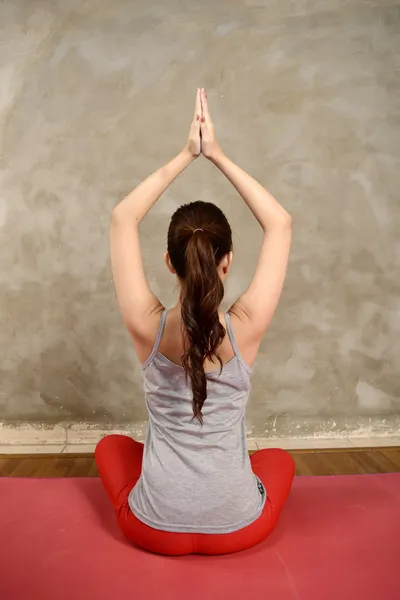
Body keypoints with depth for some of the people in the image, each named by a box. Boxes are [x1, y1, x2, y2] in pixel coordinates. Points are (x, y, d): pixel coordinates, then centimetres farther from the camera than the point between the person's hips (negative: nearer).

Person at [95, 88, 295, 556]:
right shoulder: (246, 329, -19)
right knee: (279, 459, 33)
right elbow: (280, 224, -7)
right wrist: (217, 155, -8)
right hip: (239, 528, 1)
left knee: (111, 445, 30)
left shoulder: (147, 328, -18)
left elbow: (122, 218, -7)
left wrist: (186, 156, -6)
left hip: (154, 530, 0)